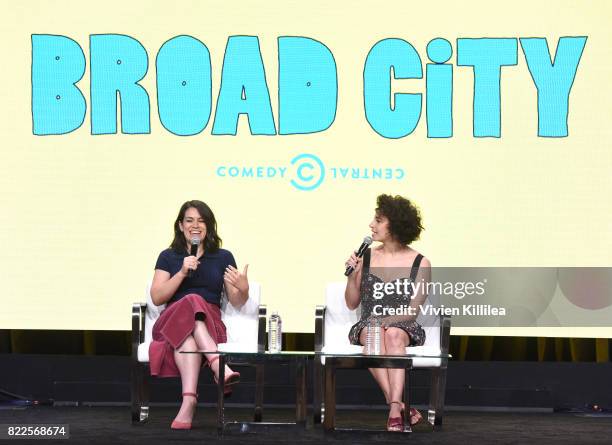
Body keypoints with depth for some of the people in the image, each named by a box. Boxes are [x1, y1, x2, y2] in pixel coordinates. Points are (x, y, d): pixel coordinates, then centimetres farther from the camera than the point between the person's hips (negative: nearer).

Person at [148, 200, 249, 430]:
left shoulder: (223, 257, 16)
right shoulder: (168, 257, 15)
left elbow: (237, 302, 13)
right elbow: (157, 298, 3)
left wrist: (243, 289, -11)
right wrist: (182, 273, -8)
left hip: (211, 324, 1)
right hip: (171, 323, 0)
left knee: (187, 337, -38)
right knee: (191, 302, -37)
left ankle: (189, 400, -58)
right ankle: (219, 367, -57)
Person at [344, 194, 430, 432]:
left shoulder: (420, 263, 3)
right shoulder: (366, 257, 9)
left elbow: (412, 310, -2)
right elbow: (352, 304, 12)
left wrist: (386, 320, -18)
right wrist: (352, 275, -4)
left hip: (403, 326, -1)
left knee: (393, 335, -37)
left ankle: (394, 407, -48)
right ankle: (399, 405, -41)